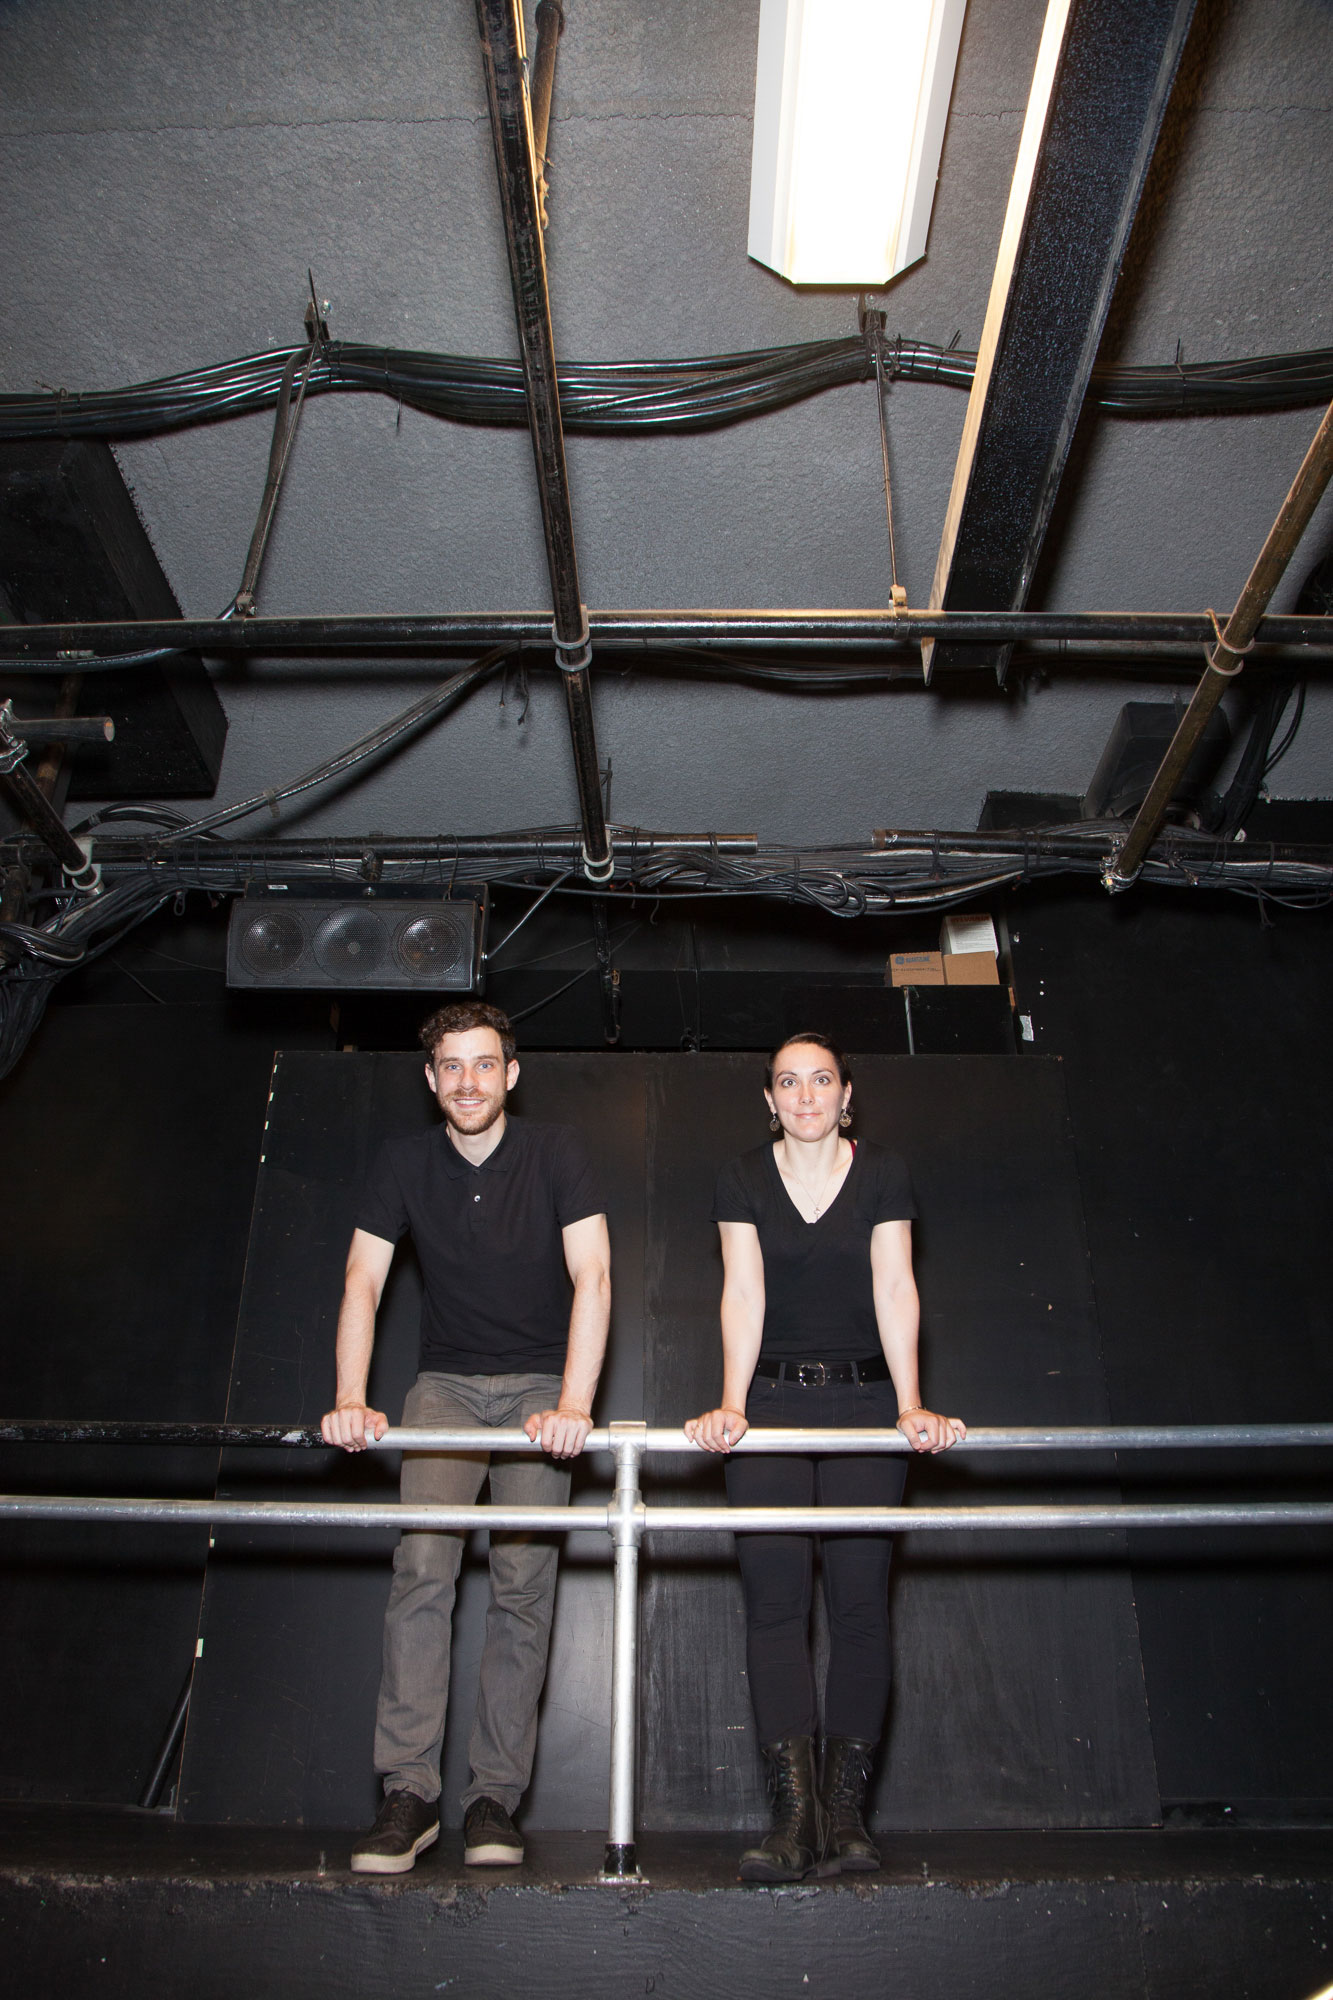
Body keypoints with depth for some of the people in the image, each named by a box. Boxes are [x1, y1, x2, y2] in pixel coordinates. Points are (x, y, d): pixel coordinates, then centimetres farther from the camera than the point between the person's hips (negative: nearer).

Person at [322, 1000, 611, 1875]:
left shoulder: (555, 1151, -10)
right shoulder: (406, 1162, -2)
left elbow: (592, 1276, -18)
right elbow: (363, 1281, -7)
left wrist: (574, 1404, -30)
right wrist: (351, 1398, -22)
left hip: (539, 1384, -1)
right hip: (446, 1383, 2)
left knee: (524, 1581, -9)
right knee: (421, 1566, -15)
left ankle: (496, 1798, 2)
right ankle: (410, 1793, -8)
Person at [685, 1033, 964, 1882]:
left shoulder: (884, 1173, 3)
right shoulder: (744, 1179, 4)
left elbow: (894, 1288, -5)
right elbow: (743, 1291, -5)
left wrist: (911, 1406, -15)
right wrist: (731, 1405, -17)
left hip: (864, 1401, 0)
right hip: (773, 1399, 0)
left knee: (861, 1598, -4)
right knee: (775, 1597, -8)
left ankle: (846, 1813, 3)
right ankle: (794, 1813, -7)